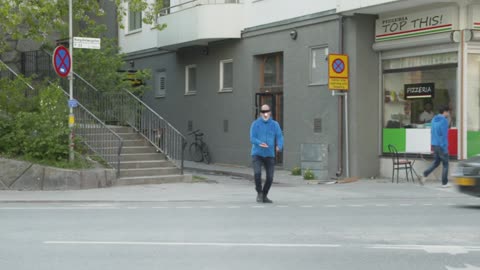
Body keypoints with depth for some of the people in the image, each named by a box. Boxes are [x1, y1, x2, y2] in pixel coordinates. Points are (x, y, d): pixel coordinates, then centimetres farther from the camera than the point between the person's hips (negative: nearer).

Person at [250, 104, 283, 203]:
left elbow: (279, 137, -5)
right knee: (257, 173, -22)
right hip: (257, 154, -2)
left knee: (270, 177, -3)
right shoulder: (255, 124, -2)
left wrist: (279, 147, -28)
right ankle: (259, 193, 2)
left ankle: (264, 196, 20)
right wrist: (260, 143, -31)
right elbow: (252, 138, -9)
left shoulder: (275, 124, 2)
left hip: (269, 155, 2)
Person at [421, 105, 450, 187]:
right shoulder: (444, 121, -14)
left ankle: (424, 175, -1)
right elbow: (444, 135, -18)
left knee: (436, 162, 17)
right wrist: (445, 148, -16)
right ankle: (444, 183, 9)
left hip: (434, 144, 7)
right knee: (445, 164, 5)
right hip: (441, 145, -7)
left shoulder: (434, 119, 10)